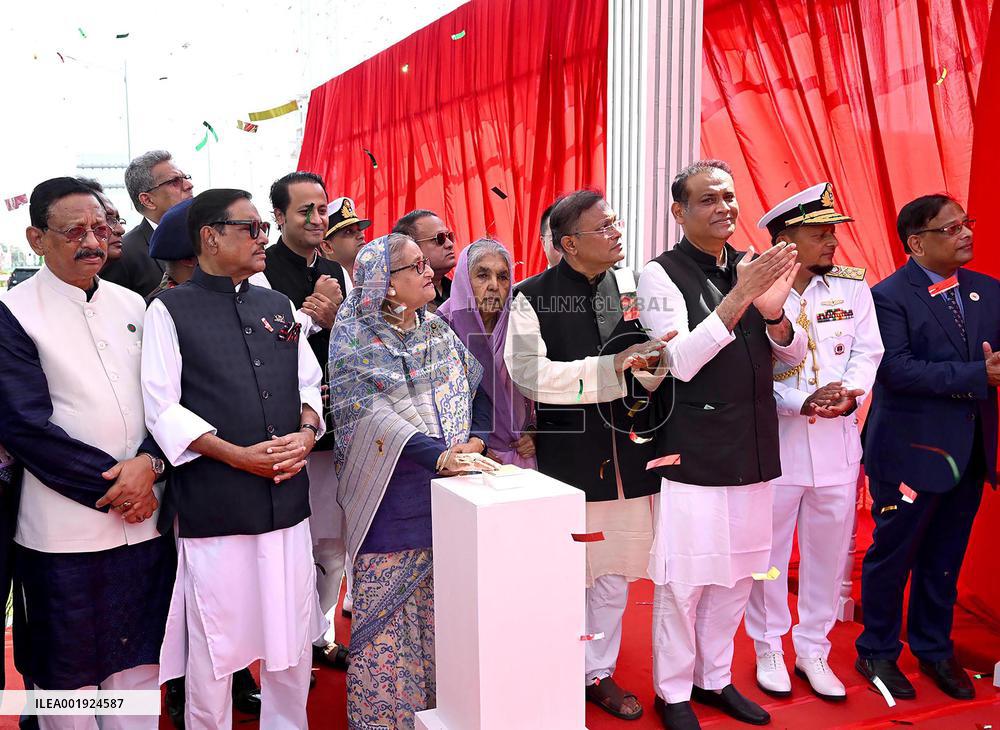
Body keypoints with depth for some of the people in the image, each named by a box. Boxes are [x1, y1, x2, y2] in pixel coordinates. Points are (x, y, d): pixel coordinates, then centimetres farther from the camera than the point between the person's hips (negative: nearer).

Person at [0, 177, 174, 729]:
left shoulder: (133, 306, 9)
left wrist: (149, 463, -11)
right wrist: (112, 486, -11)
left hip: (144, 517, 4)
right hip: (64, 528, -4)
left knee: (140, 663, 14)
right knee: (68, 677, 9)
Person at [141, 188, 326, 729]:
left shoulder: (278, 306, 14)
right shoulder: (170, 310, -2)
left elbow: (308, 384, 15)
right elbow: (162, 407, -8)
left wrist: (306, 432, -5)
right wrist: (238, 455, -15)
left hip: (288, 499, 5)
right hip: (212, 506, -5)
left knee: (292, 639, 14)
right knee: (214, 648, 6)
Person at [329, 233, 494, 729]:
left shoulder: (439, 331, 10)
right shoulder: (354, 338, -7)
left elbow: (477, 390, 9)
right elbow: (373, 415, -19)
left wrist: (474, 441, -10)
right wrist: (440, 456, -31)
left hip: (449, 492, 5)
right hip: (391, 497, -4)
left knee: (443, 611, 12)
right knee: (386, 611, 4)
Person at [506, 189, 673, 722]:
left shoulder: (634, 287, 6)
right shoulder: (533, 297, -6)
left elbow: (657, 366, 13)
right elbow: (528, 373, -18)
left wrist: (654, 364, -11)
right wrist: (611, 367, -22)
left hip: (628, 452, 4)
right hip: (566, 454, -4)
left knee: (614, 573, 15)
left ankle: (600, 672, 34)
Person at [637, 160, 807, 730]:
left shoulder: (754, 267, 8)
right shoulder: (662, 274, -9)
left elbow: (794, 355, 8)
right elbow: (680, 362, -19)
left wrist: (774, 313, -14)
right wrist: (738, 299, -27)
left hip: (754, 452, 6)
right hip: (693, 457, -6)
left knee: (738, 574, 16)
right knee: (684, 580, 4)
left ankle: (716, 678, 35)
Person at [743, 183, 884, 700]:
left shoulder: (853, 287, 4)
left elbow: (867, 353, 3)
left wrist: (848, 394, -17)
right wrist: (802, 402, -22)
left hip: (837, 442, 4)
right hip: (772, 441, -3)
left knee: (828, 550, 13)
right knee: (768, 551, 9)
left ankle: (813, 651, 32)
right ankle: (768, 649, 29)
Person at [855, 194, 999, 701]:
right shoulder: (890, 296, -12)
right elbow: (896, 368, -23)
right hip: (911, 451, -6)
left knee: (945, 558, 18)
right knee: (892, 555, 9)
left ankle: (934, 649, 37)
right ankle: (877, 652, 27)